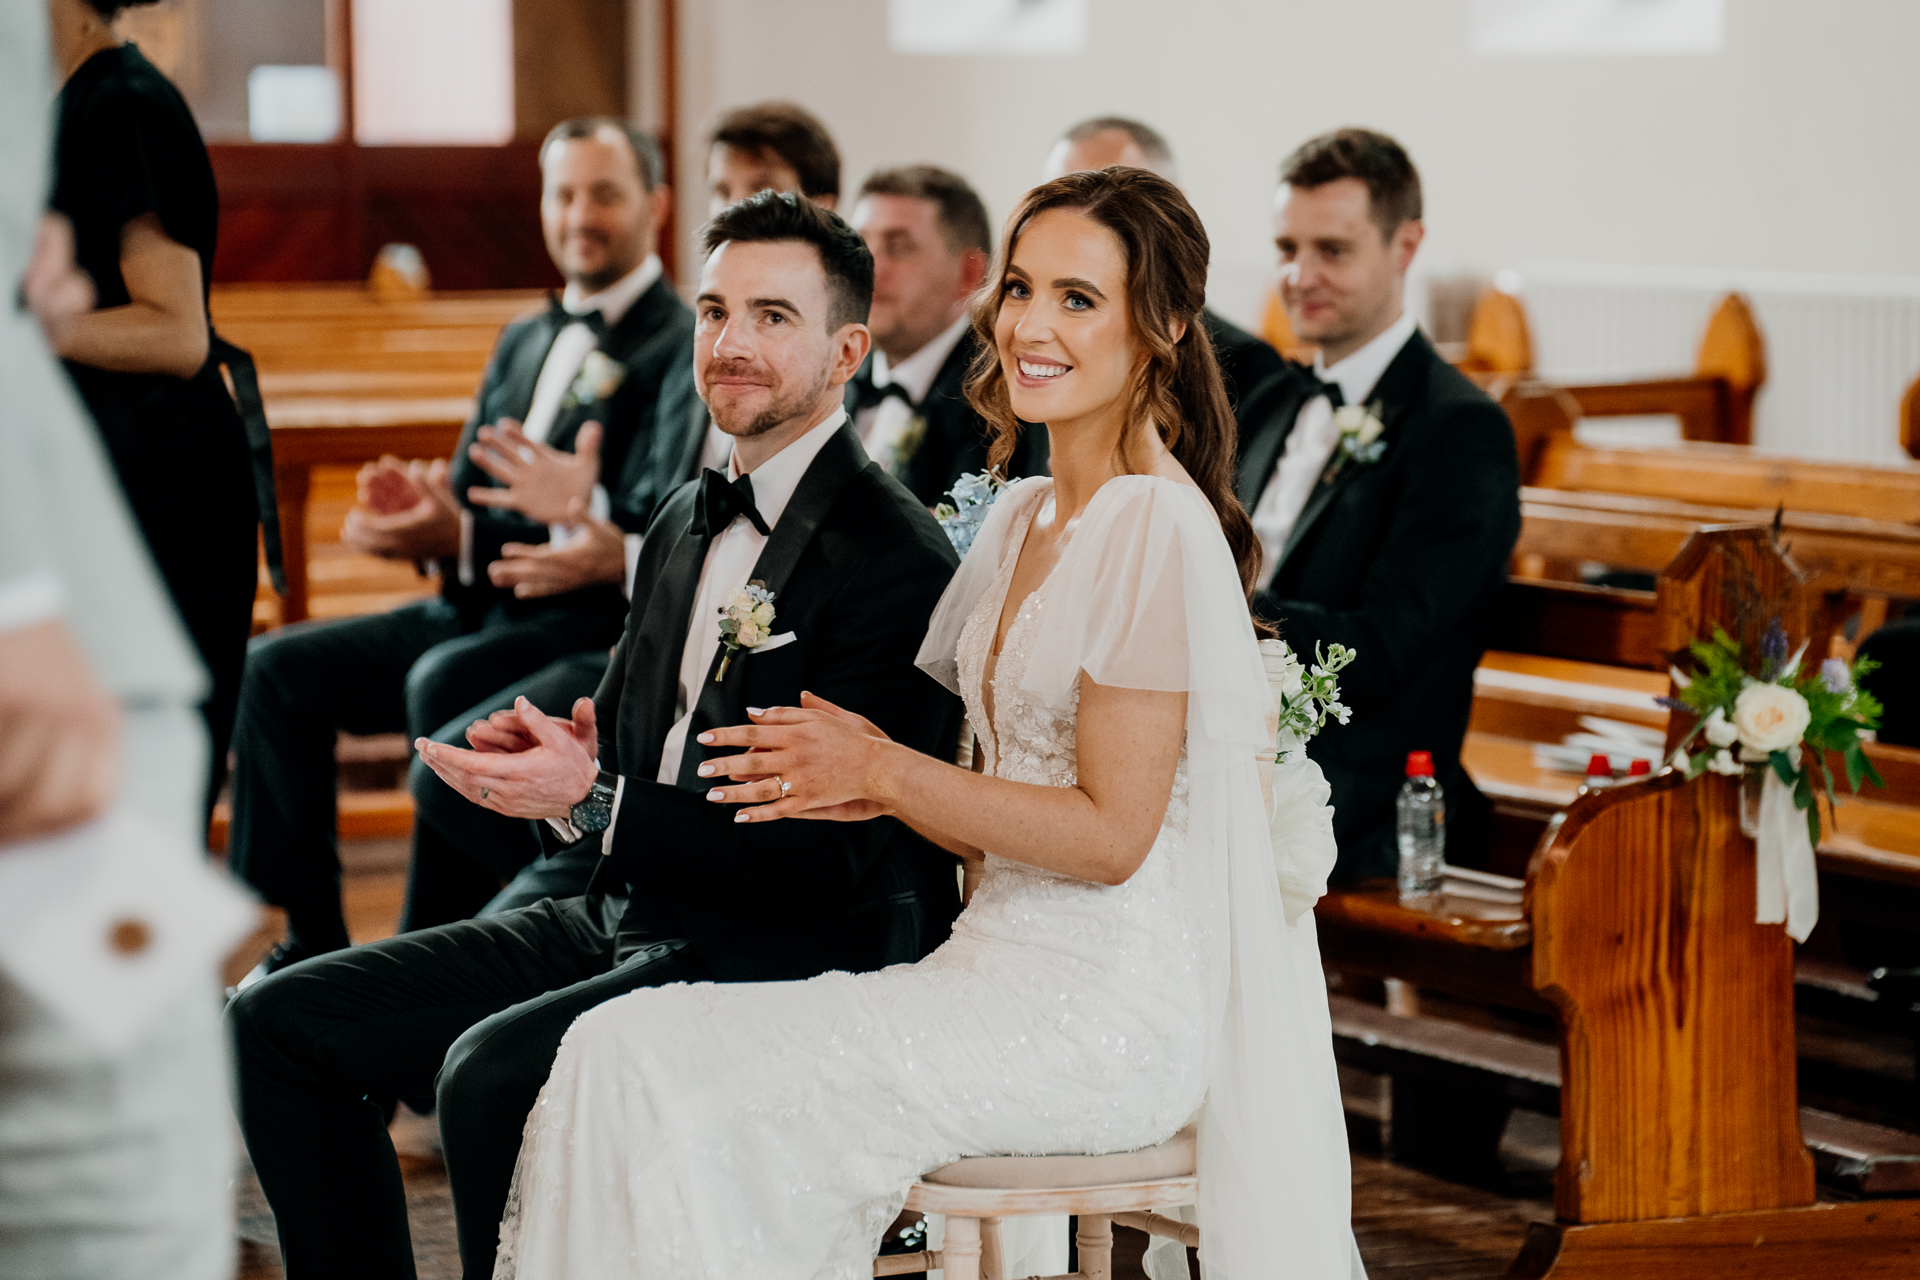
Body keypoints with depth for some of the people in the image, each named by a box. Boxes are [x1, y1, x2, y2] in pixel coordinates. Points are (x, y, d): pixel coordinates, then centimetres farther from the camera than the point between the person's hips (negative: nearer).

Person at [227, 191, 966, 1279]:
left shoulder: (898, 558, -13)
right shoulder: (689, 522, 14)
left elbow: (833, 859, -19)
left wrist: (593, 799, -21)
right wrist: (563, 759, -3)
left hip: (785, 958, -9)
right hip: (630, 923, 9)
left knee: (493, 1070, -33)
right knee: (280, 1023, 0)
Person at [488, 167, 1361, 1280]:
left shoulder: (1159, 529, -13)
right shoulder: (1022, 518, 15)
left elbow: (1109, 833, -15)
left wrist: (884, 772, -9)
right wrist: (860, 793, -2)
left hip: (1105, 1013, -8)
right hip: (1007, 966, 8)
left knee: (658, 1070, -17)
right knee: (629, 1052, -8)